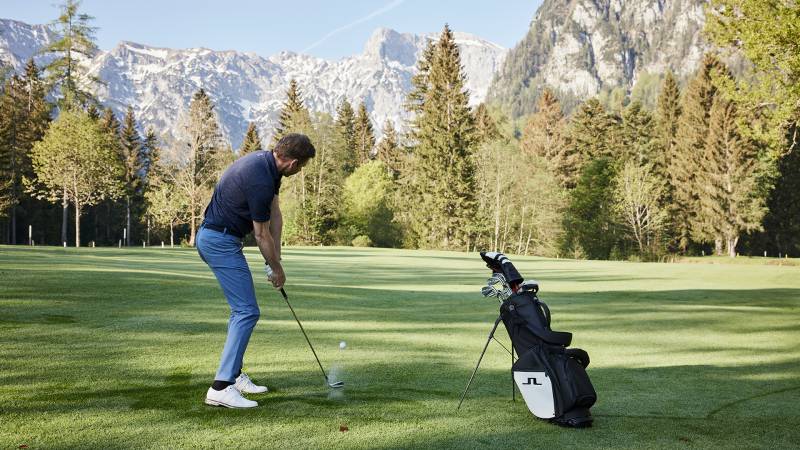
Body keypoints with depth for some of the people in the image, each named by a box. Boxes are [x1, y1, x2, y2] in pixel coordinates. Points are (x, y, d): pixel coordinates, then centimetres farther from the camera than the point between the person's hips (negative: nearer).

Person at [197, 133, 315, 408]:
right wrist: (277, 269, -2)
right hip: (221, 241, -11)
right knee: (247, 311, -12)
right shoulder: (260, 180, -25)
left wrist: (276, 258, 7)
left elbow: (275, 214, 9)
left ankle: (234, 375, 24)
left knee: (242, 309, 17)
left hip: (215, 238, 11)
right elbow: (261, 234, -16)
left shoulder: (266, 162, 6)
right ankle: (221, 387, -14)